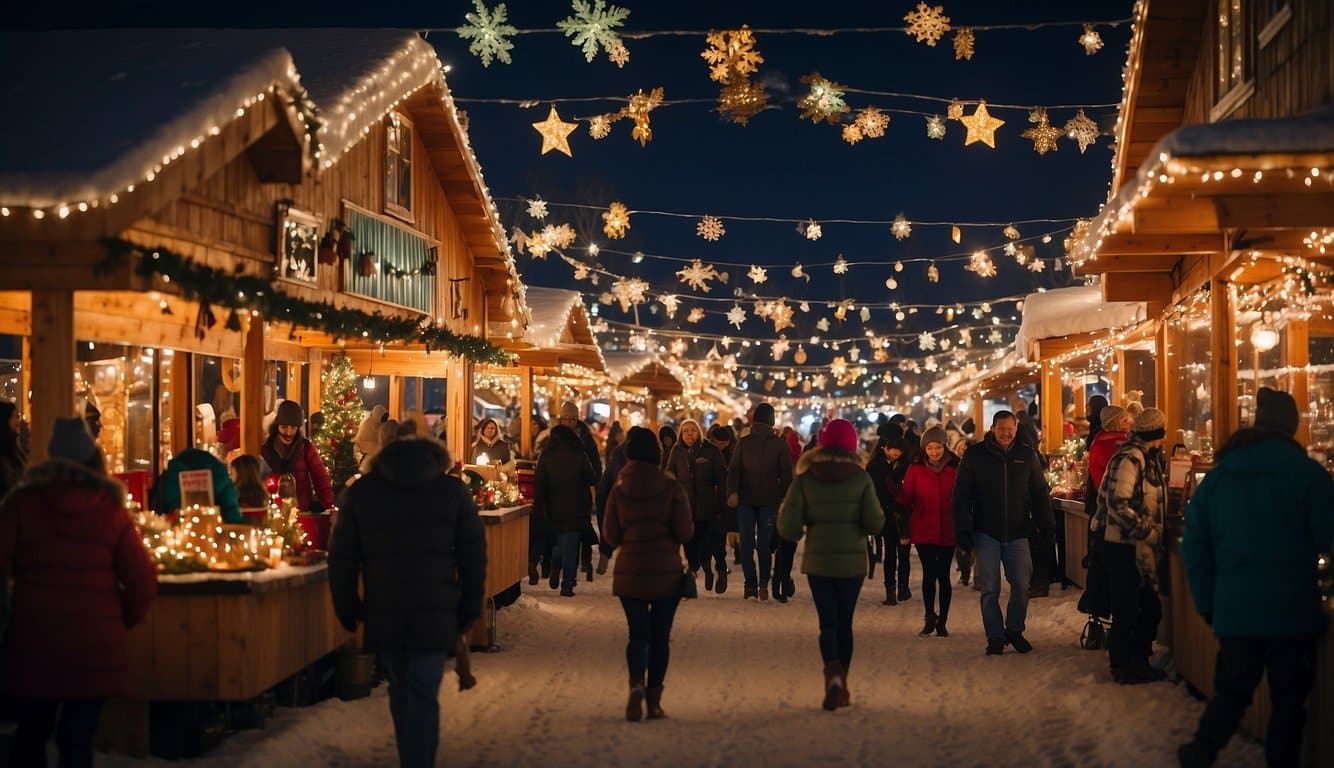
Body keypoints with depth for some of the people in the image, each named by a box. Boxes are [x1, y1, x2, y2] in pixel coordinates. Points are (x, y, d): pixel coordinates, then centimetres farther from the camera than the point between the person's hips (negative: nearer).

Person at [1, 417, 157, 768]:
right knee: (78, 739, 4)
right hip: (95, 645, 0)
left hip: (32, 641, 1)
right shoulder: (110, 509, -1)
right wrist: (123, 620, 13)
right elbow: (143, 580, -4)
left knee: (31, 733, 15)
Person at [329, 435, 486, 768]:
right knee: (424, 696, -2)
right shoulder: (453, 490, 4)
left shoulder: (360, 492, 6)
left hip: (383, 614, 2)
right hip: (435, 614, -2)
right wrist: (470, 607, 11)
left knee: (400, 691, 18)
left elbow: (342, 559, 6)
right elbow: (474, 554, 5)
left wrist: (347, 610, 14)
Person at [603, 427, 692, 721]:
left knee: (638, 634, 7)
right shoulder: (671, 487, -7)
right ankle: (653, 700, 10)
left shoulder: (619, 489, -2)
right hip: (667, 572, -1)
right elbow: (685, 532, -9)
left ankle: (636, 683, -18)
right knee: (660, 636, 9)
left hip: (629, 572, 1)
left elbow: (611, 536, 2)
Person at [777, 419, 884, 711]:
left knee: (828, 623, 4)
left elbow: (788, 528, -9)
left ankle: (833, 675, -20)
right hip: (853, 561, 1)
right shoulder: (860, 478, -5)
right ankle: (842, 686, 19)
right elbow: (875, 522, -10)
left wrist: (805, 530, 12)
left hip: (817, 561, 0)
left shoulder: (805, 479, -5)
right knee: (844, 622, 13)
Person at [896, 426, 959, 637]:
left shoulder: (955, 469, 2)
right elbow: (907, 498, -4)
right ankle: (931, 617, 10)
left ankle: (941, 622, 15)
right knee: (929, 574, -6)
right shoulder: (915, 469, 1)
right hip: (924, 531, -1)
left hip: (947, 531, 1)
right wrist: (896, 493, -24)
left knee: (943, 575, 5)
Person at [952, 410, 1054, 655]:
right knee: (990, 589, 1)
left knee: (1022, 586, 0)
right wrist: (963, 530, -8)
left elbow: (1040, 494, 11)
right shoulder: (975, 455, -1)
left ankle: (1015, 630, 20)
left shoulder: (1027, 455, 5)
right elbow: (962, 495, -1)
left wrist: (1046, 526, 2)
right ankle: (995, 637, 11)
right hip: (986, 534, -2)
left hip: (1017, 534, 2)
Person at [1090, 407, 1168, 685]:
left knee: (1150, 607, 12)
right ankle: (1122, 667, 10)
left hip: (1136, 546, 10)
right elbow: (1118, 504, -23)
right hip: (1119, 545, -10)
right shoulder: (1129, 459, -17)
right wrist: (1148, 531, -22)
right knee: (1126, 610, -2)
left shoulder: (1150, 459, 14)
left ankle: (1138, 662, 24)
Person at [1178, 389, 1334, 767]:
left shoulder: (1218, 476, 6)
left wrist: (1207, 602, 15)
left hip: (1234, 608, 4)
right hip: (1291, 608, -4)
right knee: (1288, 697, 8)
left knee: (1232, 689, 17)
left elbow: (1195, 546, 8)